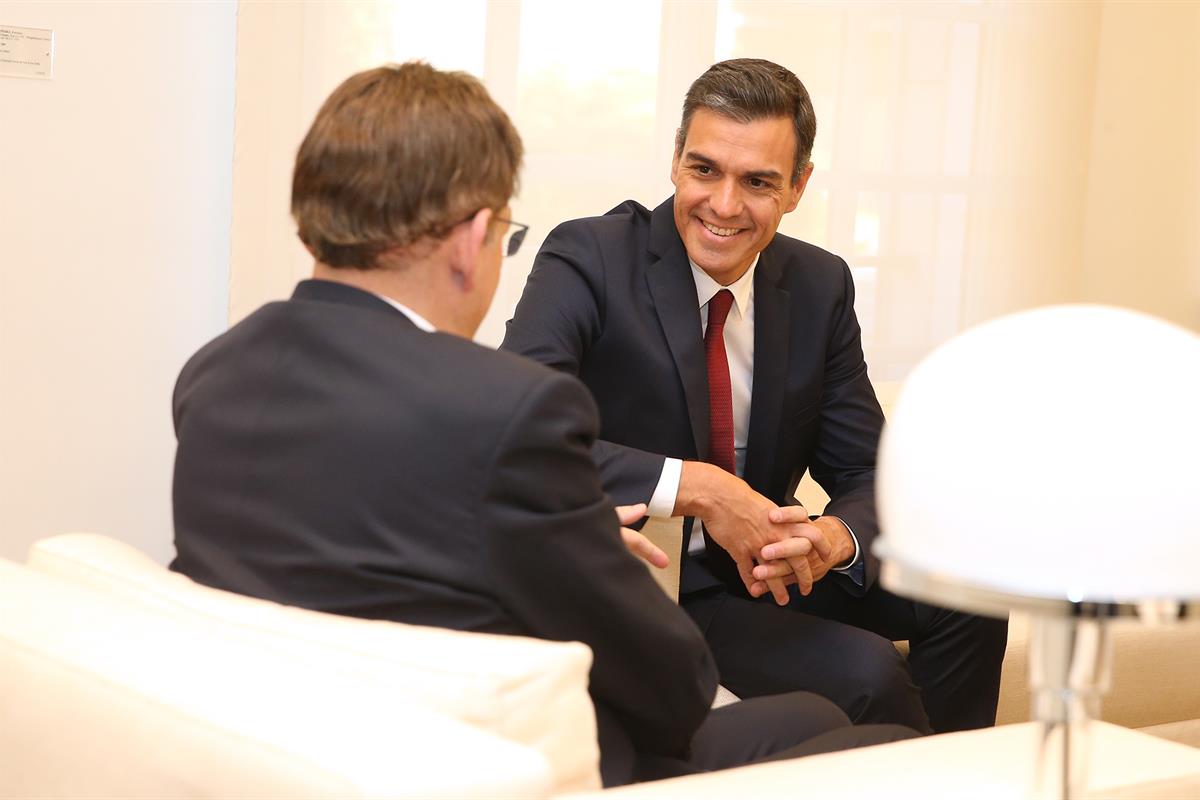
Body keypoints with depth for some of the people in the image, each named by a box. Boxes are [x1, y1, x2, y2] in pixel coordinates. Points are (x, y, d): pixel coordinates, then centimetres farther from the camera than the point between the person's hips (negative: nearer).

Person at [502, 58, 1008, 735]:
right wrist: (691, 487, -35)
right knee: (866, 675, -24)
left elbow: (867, 473, 3)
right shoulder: (588, 260, -15)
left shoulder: (821, 286, 2)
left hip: (763, 564, 6)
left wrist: (836, 537, -22)